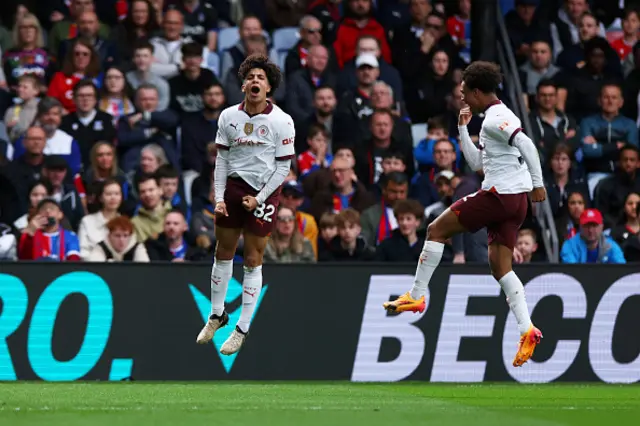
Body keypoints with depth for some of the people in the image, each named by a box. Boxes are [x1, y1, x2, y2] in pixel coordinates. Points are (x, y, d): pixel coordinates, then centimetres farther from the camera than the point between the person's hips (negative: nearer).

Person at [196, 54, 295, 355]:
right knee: (223, 252, 12)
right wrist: (219, 197, -1)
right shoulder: (228, 116, 0)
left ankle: (242, 329, 7)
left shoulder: (281, 121, -10)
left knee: (253, 261, 0)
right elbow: (222, 159, 6)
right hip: (233, 187, 4)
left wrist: (259, 198, -11)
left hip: (263, 193, -4)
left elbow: (283, 166, -7)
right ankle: (217, 315, 30)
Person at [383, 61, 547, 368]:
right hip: (515, 201, 10)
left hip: (498, 194, -10)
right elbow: (477, 163, 28)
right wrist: (463, 129, 25)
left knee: (436, 230, 2)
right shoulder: (498, 117, 22)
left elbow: (526, 144, -24)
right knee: (499, 266, 7)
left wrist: (538, 183, -25)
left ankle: (416, 296, 7)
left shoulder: (495, 118, -10)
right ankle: (526, 329, -7)